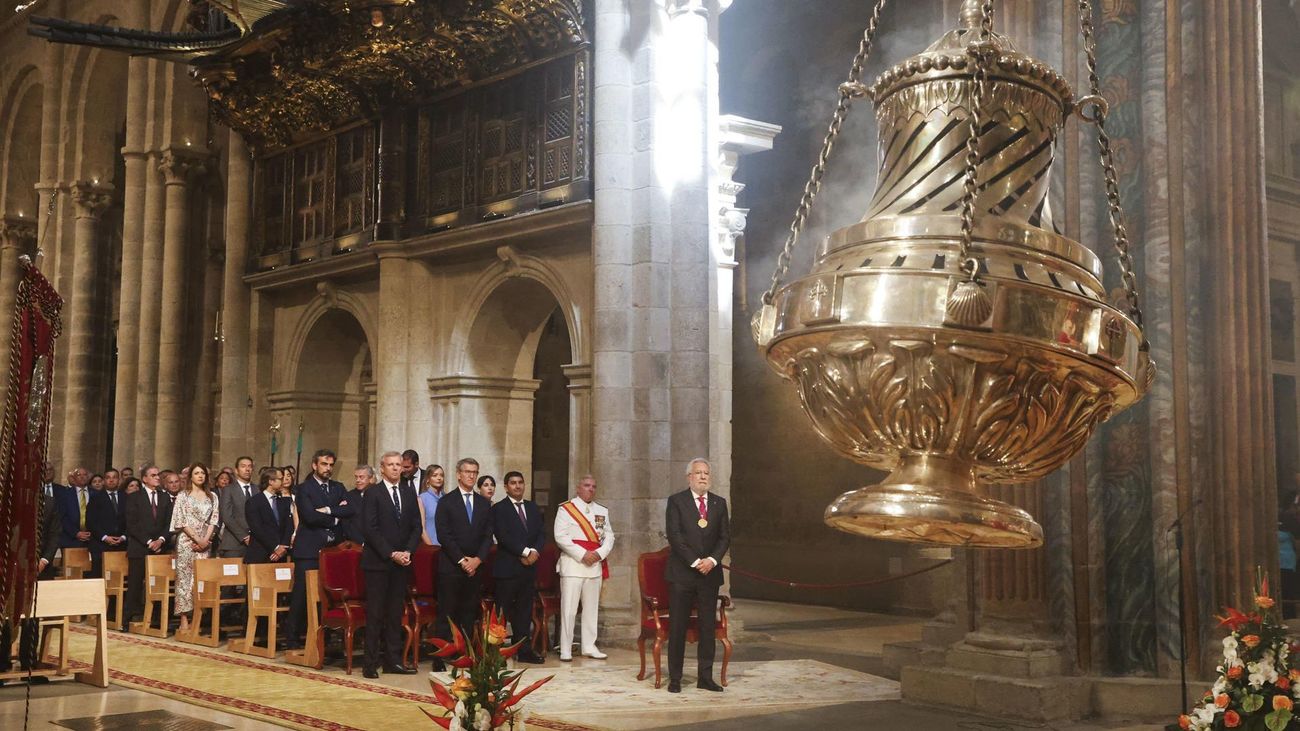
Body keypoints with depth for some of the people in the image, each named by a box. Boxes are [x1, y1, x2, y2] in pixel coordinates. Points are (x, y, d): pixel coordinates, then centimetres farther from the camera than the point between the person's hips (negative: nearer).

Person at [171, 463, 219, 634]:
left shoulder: (212, 497, 11)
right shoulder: (183, 496, 3)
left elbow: (213, 520, 5)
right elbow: (181, 522, -4)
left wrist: (206, 539, -8)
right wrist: (197, 539, -11)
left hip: (205, 543, 3)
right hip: (187, 541, -3)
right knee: (185, 578, -4)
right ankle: (184, 620, -3)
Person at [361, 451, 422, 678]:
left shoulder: (409, 493, 12)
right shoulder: (373, 493, -3)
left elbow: (416, 526, 10)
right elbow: (371, 529, -10)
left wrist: (407, 552, -5)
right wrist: (391, 554, -14)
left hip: (402, 563, 5)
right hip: (378, 562, -5)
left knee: (396, 613, 8)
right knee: (375, 614, -3)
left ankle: (393, 661, 13)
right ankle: (371, 664, 1)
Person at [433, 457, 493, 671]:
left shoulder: (484, 504, 14)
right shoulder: (446, 502, 0)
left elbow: (488, 536, 10)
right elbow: (444, 535, -7)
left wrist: (478, 559, -5)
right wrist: (462, 560, -12)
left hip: (475, 567, 4)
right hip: (450, 567, -4)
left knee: (469, 616, 5)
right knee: (446, 616, -3)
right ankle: (440, 660, -1)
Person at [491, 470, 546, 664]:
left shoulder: (532, 507, 17)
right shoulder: (499, 509, -2)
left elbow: (541, 532, 11)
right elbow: (503, 536, -13)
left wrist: (535, 551, -8)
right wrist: (525, 552, -16)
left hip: (529, 567, 5)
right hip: (507, 568, -5)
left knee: (525, 611, 8)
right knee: (505, 612, -4)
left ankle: (525, 651, 11)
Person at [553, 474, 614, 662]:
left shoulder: (602, 511, 15)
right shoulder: (566, 509, -1)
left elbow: (609, 537, 10)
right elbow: (561, 536, -10)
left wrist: (600, 553, -9)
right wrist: (583, 554, -16)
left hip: (595, 565, 5)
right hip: (572, 563, -5)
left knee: (591, 607, 9)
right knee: (568, 608, -5)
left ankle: (589, 646, 17)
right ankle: (565, 649, 0)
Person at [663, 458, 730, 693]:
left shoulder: (719, 503, 11)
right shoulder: (676, 501, -1)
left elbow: (725, 537, 7)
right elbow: (674, 535, -8)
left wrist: (712, 559, -9)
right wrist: (694, 562, -14)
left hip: (710, 573, 4)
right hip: (682, 573, -3)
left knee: (708, 627, 5)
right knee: (677, 627, 0)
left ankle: (705, 677, 11)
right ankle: (675, 678, 6)